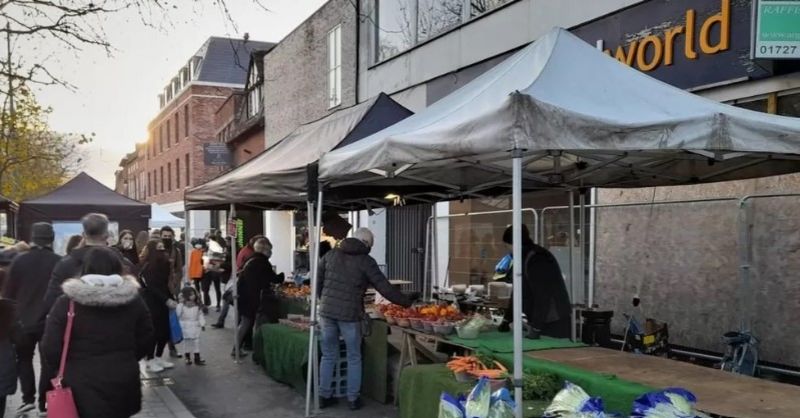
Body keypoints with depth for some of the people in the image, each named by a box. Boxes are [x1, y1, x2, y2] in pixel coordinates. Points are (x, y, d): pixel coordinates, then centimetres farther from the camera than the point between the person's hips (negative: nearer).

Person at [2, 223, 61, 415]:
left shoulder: (19, 260, -5)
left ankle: (28, 398, 9)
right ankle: (44, 403, 10)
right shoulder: (59, 262, -9)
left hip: (24, 320, 1)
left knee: (24, 358, 18)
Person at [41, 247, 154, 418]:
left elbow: (50, 349, -8)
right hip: (124, 383, 3)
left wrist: (65, 370, 11)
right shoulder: (133, 300, -1)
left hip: (82, 386, -3)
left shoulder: (67, 303, -9)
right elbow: (145, 340, 7)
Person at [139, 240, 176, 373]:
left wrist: (172, 299, 2)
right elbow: (152, 287, -17)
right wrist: (167, 300, -21)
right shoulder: (148, 267, -12)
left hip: (162, 302, 7)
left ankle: (158, 358, 20)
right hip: (152, 303, -6)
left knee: (165, 331, 7)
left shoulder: (164, 265, 8)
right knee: (154, 331, -3)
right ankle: (150, 360, 7)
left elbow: (165, 286, 10)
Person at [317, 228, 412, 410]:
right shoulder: (365, 260, -4)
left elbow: (317, 280, 15)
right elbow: (385, 288, -5)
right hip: (349, 314, -4)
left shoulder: (331, 254, 9)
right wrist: (407, 302, 5)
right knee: (353, 358, 11)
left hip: (326, 311, 4)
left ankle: (324, 396, 21)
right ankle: (353, 399, 16)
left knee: (328, 356, 16)